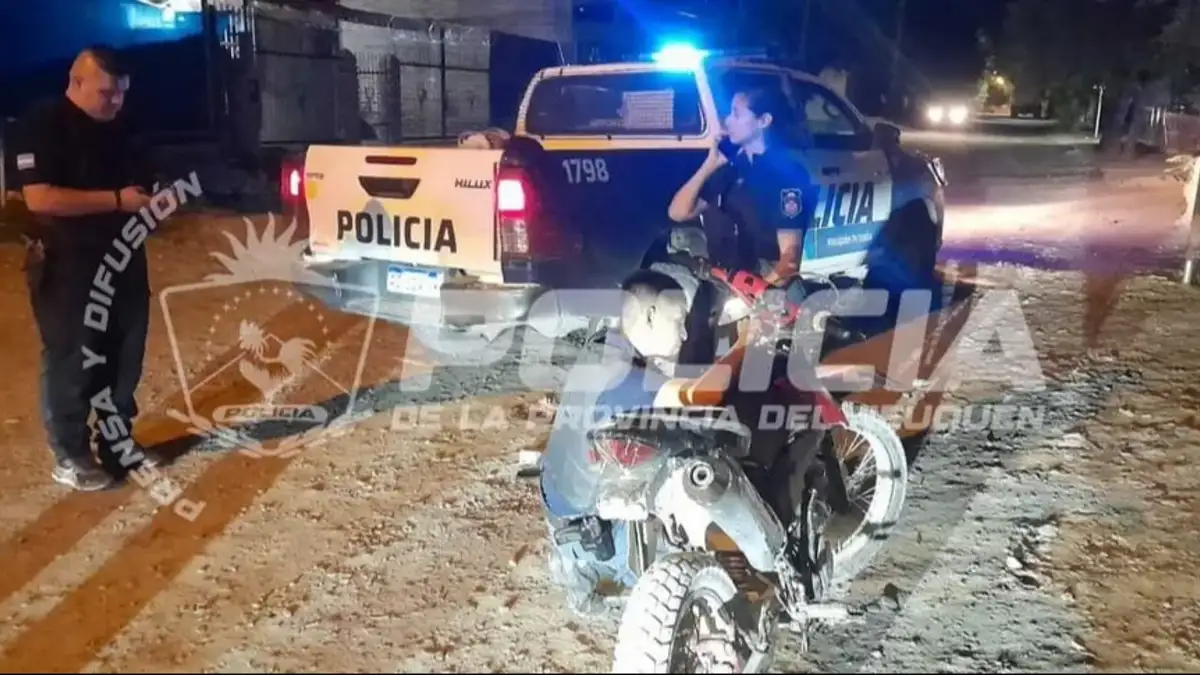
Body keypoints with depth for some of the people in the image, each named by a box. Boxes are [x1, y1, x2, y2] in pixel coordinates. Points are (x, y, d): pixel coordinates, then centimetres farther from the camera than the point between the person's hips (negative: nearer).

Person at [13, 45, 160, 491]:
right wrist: (116, 200, -24)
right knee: (71, 362, 1)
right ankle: (70, 457, 14)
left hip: (121, 259, 8)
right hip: (67, 266, -8)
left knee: (124, 357, 14)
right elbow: (39, 198, -24)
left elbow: (138, 184, 24)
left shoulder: (115, 130, 11)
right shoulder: (41, 125, -13)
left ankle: (118, 443, 28)